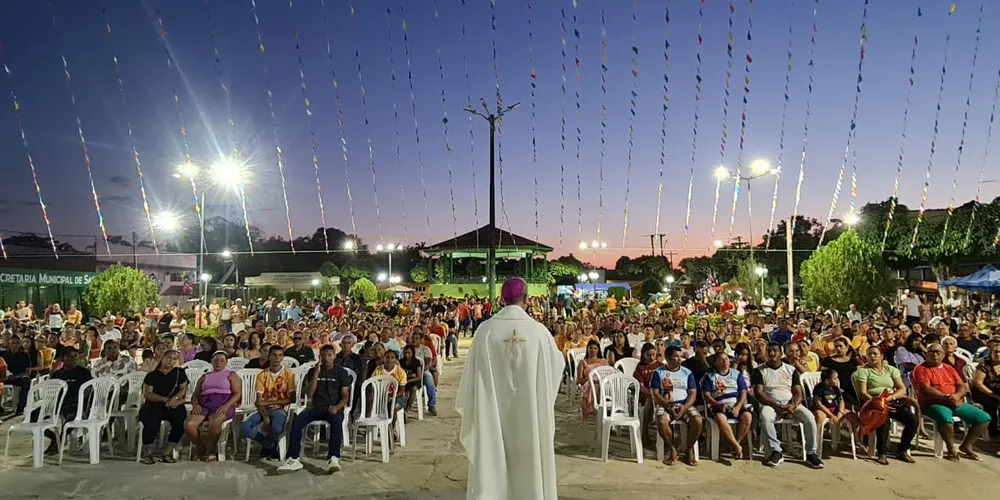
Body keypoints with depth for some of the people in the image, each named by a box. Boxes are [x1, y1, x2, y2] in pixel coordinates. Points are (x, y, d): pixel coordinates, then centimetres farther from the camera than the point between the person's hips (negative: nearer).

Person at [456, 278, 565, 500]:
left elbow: (473, 373, -5)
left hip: (494, 410, 0)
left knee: (492, 462, 10)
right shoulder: (539, 330, -9)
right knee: (528, 460, 15)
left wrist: (469, 409, 9)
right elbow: (558, 364, 7)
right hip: (528, 411, 1)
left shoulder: (486, 329, -10)